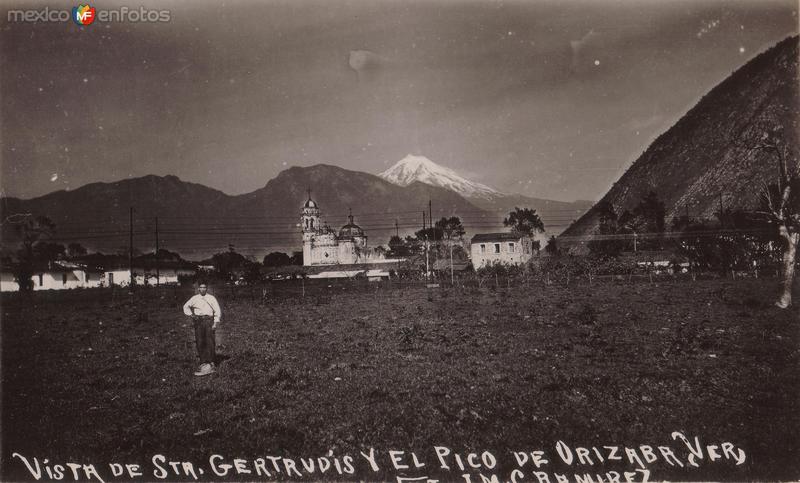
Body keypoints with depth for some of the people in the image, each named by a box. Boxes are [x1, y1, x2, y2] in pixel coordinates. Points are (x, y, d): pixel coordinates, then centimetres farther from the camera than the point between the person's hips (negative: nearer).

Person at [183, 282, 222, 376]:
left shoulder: (211, 298, 6)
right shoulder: (194, 298, 12)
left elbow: (217, 310, 3)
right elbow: (186, 306, 24)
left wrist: (215, 323, -6)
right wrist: (190, 314, 6)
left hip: (208, 320, -2)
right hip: (198, 321, 2)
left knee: (209, 340, -13)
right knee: (200, 342, -5)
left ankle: (211, 363, -15)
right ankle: (203, 363, -5)